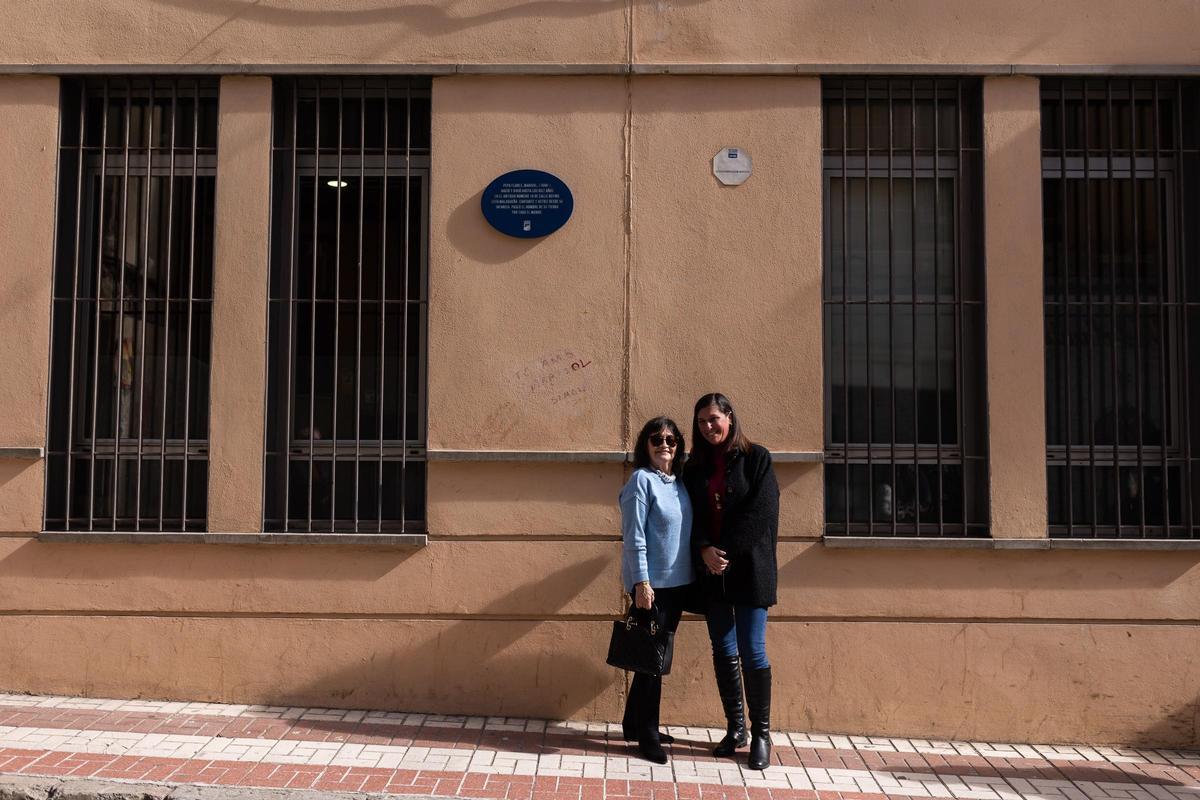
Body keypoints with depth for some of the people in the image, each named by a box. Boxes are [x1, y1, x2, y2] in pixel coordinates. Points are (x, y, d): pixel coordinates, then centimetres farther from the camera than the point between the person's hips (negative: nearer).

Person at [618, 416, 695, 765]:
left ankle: (635, 723, 26)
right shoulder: (642, 480, -10)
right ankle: (647, 735, 9)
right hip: (652, 583, -7)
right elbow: (634, 537, -14)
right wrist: (641, 582, -18)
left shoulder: (680, 482, 11)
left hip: (678, 581, 7)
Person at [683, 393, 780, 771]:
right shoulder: (695, 467, 11)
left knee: (752, 652, -4)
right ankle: (735, 728, 20)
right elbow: (693, 516, 5)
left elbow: (761, 513, -9)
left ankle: (761, 733, 8)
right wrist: (705, 551, -13)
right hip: (711, 571, 4)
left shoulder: (756, 458, -1)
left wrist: (726, 552, -12)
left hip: (748, 568, -4)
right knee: (723, 652, 9)